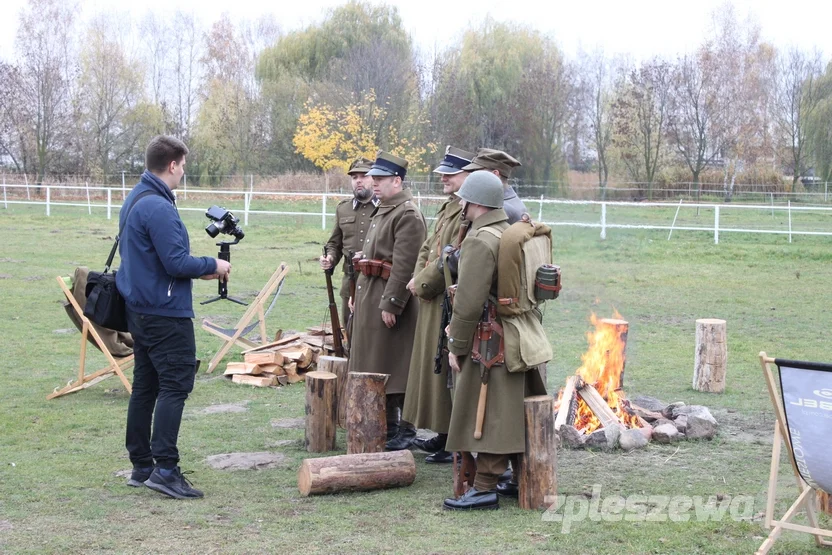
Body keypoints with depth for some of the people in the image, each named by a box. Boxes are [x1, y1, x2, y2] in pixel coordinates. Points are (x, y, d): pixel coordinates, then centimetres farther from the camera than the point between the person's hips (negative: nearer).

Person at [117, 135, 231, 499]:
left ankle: (141, 465, 18)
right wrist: (213, 266, -5)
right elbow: (176, 263, -21)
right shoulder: (158, 207, -18)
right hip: (166, 313, -10)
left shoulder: (135, 200, 13)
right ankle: (165, 468, -9)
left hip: (139, 309, 10)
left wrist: (200, 270, 14)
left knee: (145, 385, 12)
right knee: (175, 386, -7)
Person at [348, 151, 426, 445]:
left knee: (389, 366, -3)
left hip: (389, 298, -10)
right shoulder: (383, 210, 16)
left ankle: (391, 428, 6)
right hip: (369, 295, 10)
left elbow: (404, 266, -21)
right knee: (371, 361, 15)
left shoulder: (408, 214, -16)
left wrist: (390, 303, -23)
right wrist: (358, 293, 19)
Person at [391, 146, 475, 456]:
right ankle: (442, 435, 25)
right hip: (433, 298, 10)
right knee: (433, 366, 15)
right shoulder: (447, 208, 16)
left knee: (447, 369, -3)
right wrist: (418, 279, 1)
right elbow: (428, 248, 18)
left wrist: (422, 283, -12)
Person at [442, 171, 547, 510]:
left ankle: (485, 489, -2)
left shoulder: (480, 241, -18)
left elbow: (470, 301, -22)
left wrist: (456, 346, -11)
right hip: (516, 338, 10)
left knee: (487, 415, -5)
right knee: (510, 412, 17)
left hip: (489, 343, -9)